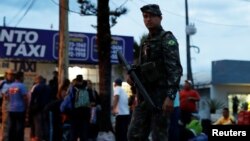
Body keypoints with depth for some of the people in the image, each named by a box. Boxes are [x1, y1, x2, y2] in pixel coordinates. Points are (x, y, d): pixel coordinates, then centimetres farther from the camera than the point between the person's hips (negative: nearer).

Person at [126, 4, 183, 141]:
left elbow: (175, 68, -16)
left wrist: (170, 96, -25)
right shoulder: (146, 42, 19)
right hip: (144, 95, 8)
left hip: (161, 95, -8)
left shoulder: (167, 39, -5)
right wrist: (132, 75, 4)